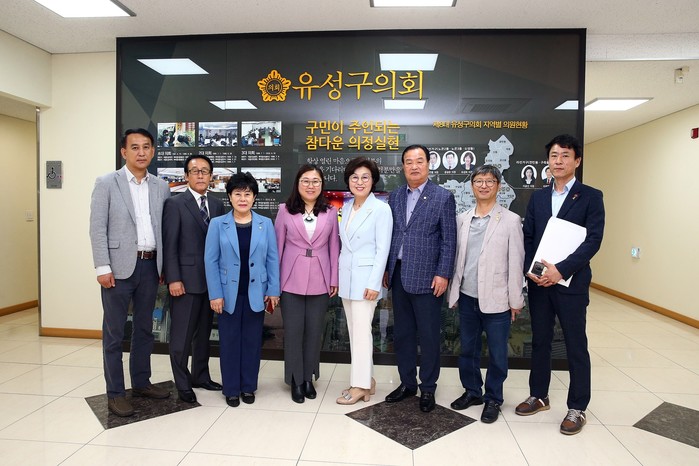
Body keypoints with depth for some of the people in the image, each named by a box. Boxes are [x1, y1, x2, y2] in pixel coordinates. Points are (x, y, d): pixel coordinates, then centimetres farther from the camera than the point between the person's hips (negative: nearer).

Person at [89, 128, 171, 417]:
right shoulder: (107, 183, -2)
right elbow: (97, 228, -6)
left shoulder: (161, 187, 9)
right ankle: (115, 394, 16)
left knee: (144, 328, 14)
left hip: (150, 266, 4)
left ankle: (141, 383, 29)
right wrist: (103, 268, -13)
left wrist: (164, 266, 7)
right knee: (114, 333, 4)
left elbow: (164, 229, 10)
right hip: (120, 266, -4)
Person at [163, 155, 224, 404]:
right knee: (182, 335, 3)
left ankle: (200, 376, 31)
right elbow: (169, 245, -9)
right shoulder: (174, 204, -5)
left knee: (204, 332, 16)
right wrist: (173, 279, -14)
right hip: (186, 279, -5)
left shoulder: (217, 205, 9)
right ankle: (183, 384, 19)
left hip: (211, 279, 5)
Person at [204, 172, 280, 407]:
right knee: (229, 341, 8)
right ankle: (231, 389, 22)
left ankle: (248, 386, 25)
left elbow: (272, 259, 2)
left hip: (256, 293, 1)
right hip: (228, 293, -1)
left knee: (252, 340, 10)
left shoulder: (266, 224, 2)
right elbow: (210, 260, -3)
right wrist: (215, 294, -8)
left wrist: (273, 290, -2)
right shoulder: (217, 224, -1)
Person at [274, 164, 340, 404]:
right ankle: (296, 380, 22)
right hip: (291, 280, -1)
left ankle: (308, 378, 27)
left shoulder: (330, 211, 3)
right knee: (293, 330, 5)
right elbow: (278, 245, 1)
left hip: (319, 281, 1)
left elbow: (334, 246, 5)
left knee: (314, 330, 10)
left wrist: (334, 279, 2)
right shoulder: (285, 210, 0)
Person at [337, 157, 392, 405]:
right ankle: (366, 380, 24)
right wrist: (337, 277, 12)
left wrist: (374, 283, -17)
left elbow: (382, 249, -13)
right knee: (353, 331, 12)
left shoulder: (381, 209, -10)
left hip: (365, 278, -7)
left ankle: (360, 385, 9)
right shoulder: (346, 207, 10)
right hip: (346, 278, 7)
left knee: (361, 331, -3)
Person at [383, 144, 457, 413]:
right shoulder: (395, 197, 10)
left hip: (426, 277, -5)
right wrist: (386, 269, 10)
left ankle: (428, 388, 21)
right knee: (402, 333, 13)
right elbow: (390, 235, 12)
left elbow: (449, 240, -6)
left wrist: (443, 274, -11)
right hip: (398, 275, 5)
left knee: (428, 336, 5)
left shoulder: (443, 197, -4)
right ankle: (407, 383, 28)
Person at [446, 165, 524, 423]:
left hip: (496, 300, -3)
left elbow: (516, 262, -4)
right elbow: (456, 257, 9)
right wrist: (453, 291, 9)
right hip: (467, 298, 4)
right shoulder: (462, 219, 6)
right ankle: (472, 390, 33)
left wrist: (515, 300, -4)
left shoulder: (511, 220, -4)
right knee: (467, 349, 15)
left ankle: (493, 399, 27)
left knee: (497, 353, 8)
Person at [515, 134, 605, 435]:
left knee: (575, 345, 6)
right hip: (538, 281, 4)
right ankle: (539, 395, 29)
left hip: (571, 282, -4)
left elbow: (593, 240, -11)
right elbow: (527, 237, 8)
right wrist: (530, 270, -7)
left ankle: (577, 407, 21)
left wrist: (561, 270, -20)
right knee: (540, 341, 14)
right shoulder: (538, 197, 11)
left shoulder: (590, 196, -2)